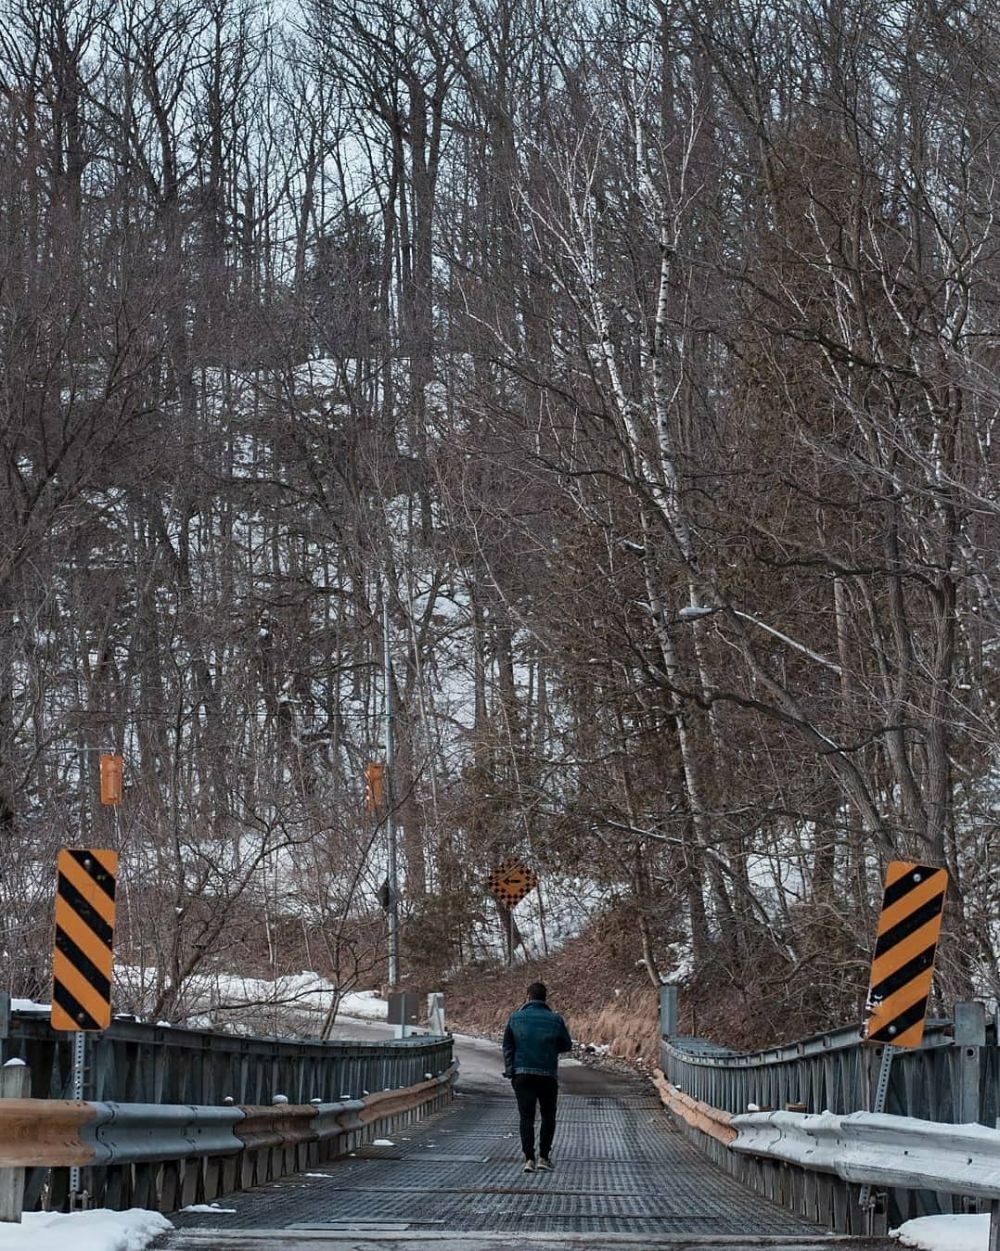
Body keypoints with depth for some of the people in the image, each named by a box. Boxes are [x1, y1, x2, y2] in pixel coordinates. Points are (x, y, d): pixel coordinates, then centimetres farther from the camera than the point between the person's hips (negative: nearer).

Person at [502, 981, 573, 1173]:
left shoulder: (516, 1018, 0)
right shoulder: (555, 1020, -2)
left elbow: (507, 1047, 3)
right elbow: (567, 1045, 9)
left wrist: (510, 1070, 8)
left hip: (522, 1075, 0)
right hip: (548, 1076, 0)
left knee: (526, 1117, 1)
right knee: (548, 1117, 14)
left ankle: (529, 1159, -9)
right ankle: (544, 1157, 12)